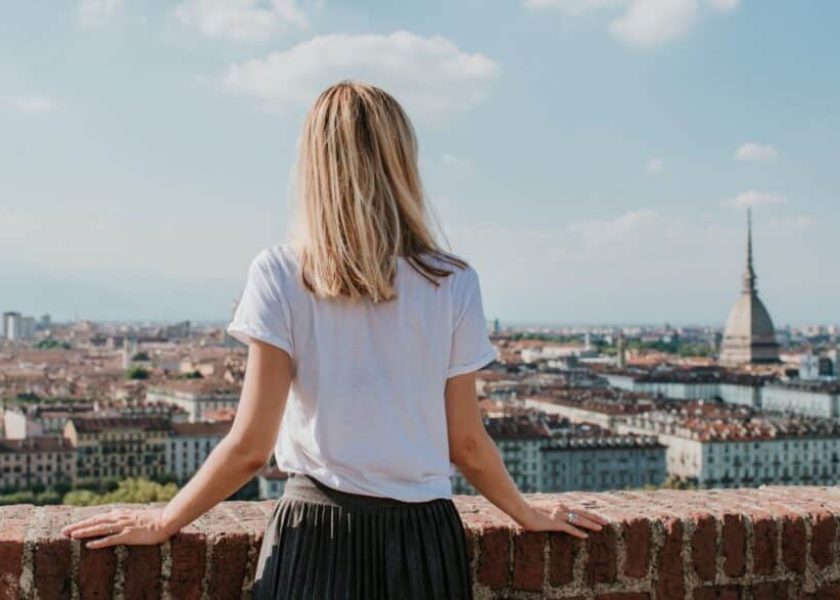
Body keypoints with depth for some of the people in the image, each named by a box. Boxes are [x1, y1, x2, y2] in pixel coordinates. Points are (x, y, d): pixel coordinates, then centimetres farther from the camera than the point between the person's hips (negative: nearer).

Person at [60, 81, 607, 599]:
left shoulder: (280, 275, -8)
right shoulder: (453, 283, -3)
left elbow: (250, 448, -8)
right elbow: (467, 444, 3)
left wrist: (163, 522, 7)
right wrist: (529, 514, 21)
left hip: (315, 535, -1)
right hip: (424, 537, 2)